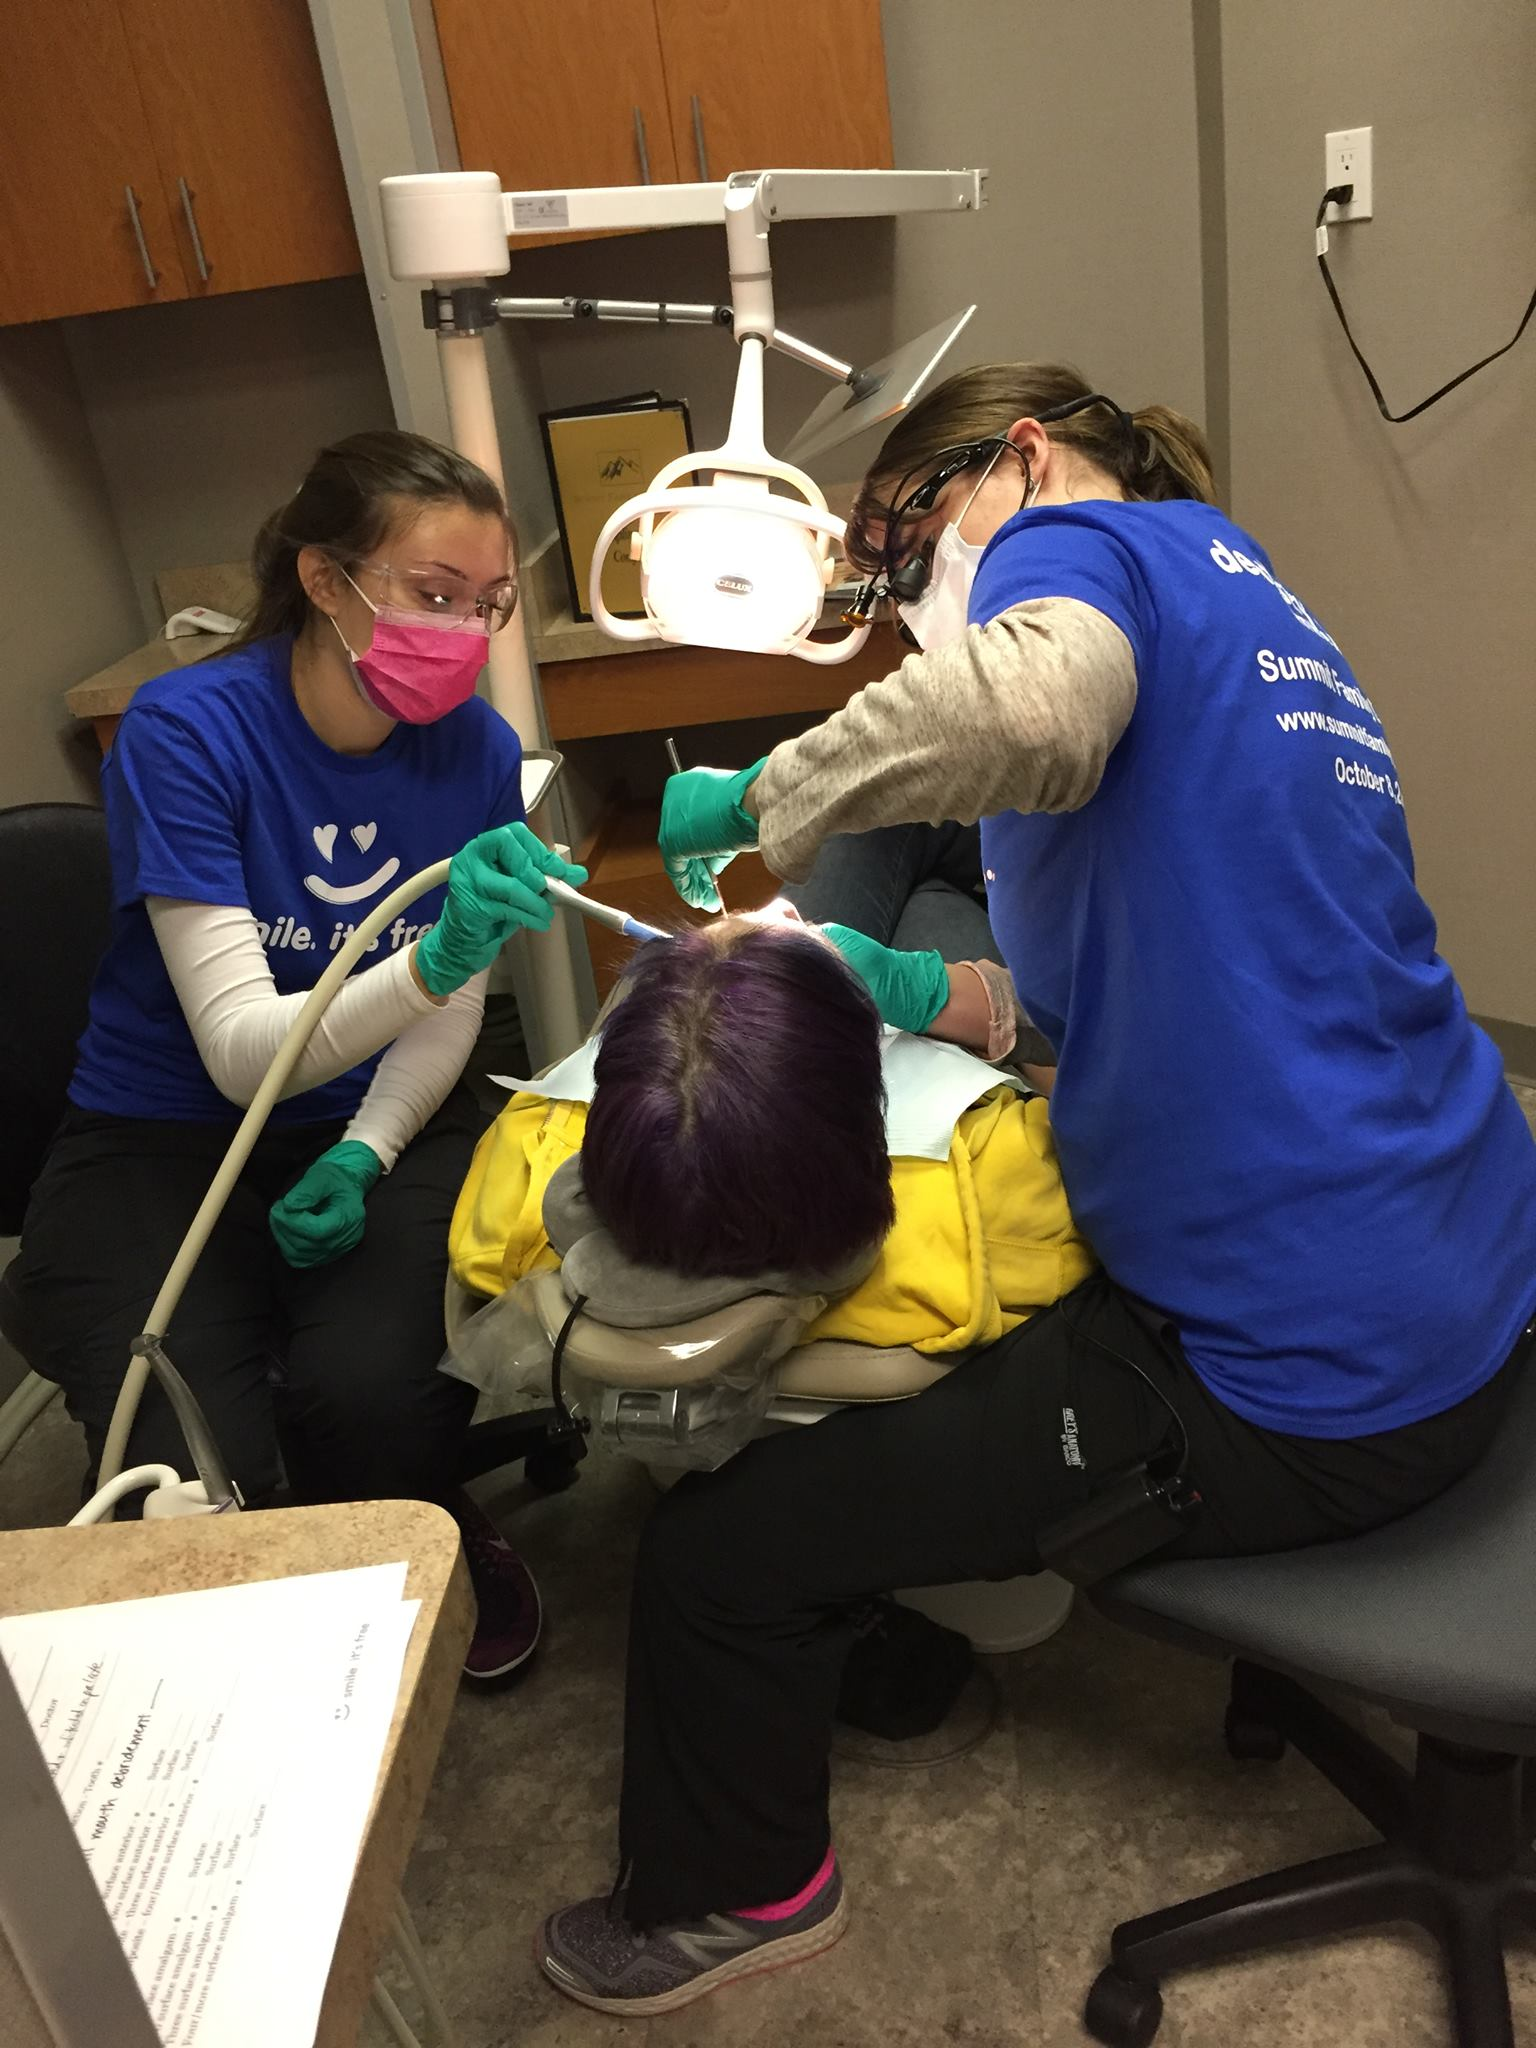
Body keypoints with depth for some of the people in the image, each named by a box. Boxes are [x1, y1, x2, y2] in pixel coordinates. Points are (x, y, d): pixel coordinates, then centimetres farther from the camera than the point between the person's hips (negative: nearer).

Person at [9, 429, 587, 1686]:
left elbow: (450, 1017, 1)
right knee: (197, 1472, -24)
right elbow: (242, 1050, -25)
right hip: (164, 1144, -2)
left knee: (364, 1393, -27)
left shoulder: (477, 748, -8)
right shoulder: (186, 733, -19)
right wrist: (434, 958, -42)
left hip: (378, 1122, 2)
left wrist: (361, 1158, -17)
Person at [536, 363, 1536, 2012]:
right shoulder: (1245, 612, 19)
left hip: (1299, 1380, -10)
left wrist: (764, 800, -20)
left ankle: (731, 1900, 27)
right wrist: (931, 991, 9)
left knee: (713, 1557, 1)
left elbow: (1033, 701, -37)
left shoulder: (1090, 538, -9)